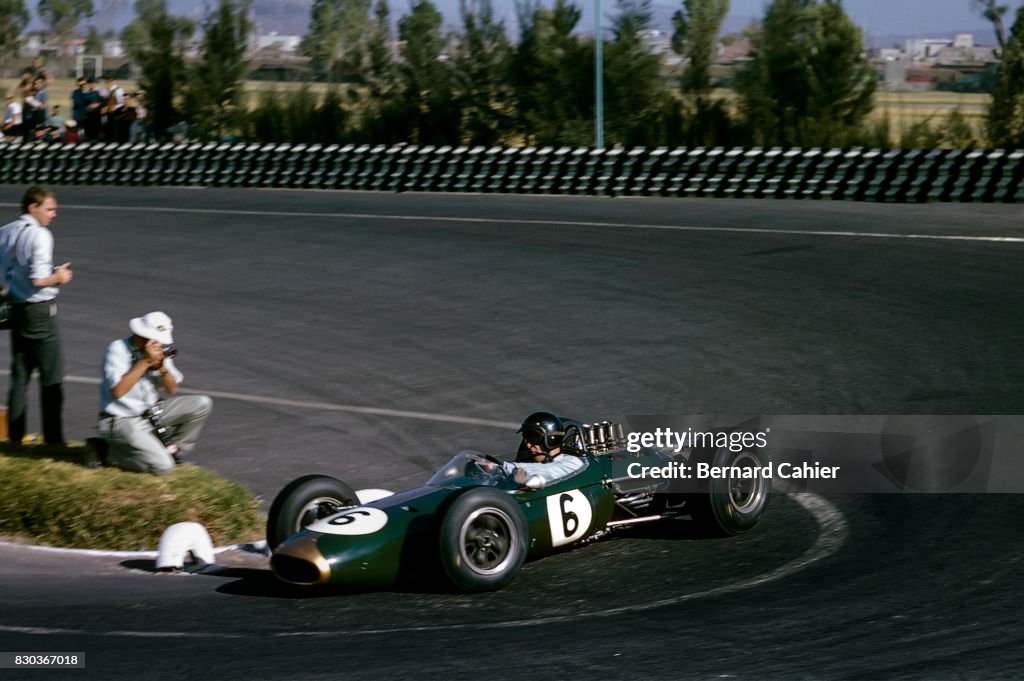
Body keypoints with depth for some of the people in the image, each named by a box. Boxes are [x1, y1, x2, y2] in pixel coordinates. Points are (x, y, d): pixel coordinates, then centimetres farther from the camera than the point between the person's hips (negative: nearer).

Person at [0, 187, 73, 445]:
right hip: (40, 311, -7)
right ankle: (53, 438, 3)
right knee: (51, 379, 2)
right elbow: (38, 280, -24)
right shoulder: (40, 235, -18)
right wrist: (58, 277, -5)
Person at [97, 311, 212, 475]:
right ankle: (115, 453, 0)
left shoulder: (160, 350, 1)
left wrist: (161, 366, -16)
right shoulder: (118, 349, -16)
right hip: (122, 421, -7)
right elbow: (118, 391, -28)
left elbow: (172, 389, 3)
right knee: (163, 467, -23)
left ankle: (173, 449, 11)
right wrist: (145, 361, -26)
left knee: (202, 403, -4)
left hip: (152, 413, 7)